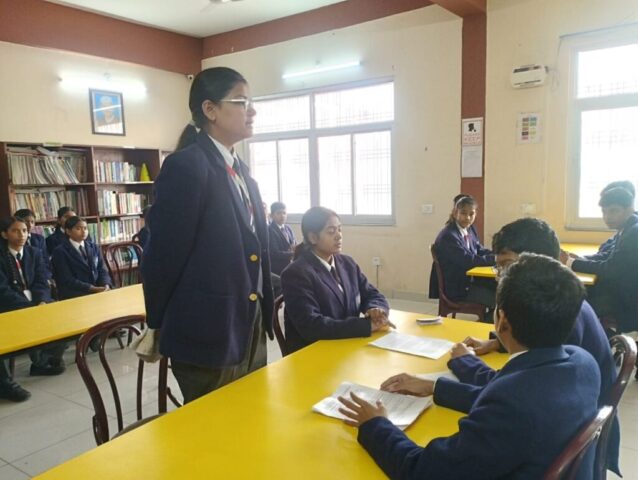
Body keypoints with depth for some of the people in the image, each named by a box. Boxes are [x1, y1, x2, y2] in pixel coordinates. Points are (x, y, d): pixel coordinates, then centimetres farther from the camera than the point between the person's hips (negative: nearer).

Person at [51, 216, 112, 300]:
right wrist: (93, 288, -19)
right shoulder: (60, 252, -1)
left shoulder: (94, 247, 15)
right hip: (74, 295, -5)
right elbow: (67, 280, -9)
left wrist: (106, 285, -11)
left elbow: (102, 270, 10)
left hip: (98, 290, 6)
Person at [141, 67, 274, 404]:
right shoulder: (186, 166, -16)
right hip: (208, 333, -8)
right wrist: (159, 327, -2)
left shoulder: (241, 171, 11)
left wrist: (263, 317, 16)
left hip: (251, 327, 8)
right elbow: (163, 255, -14)